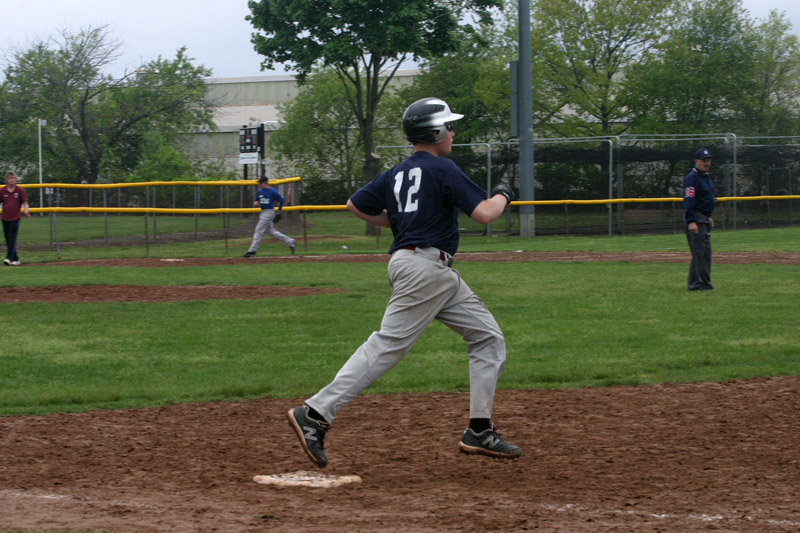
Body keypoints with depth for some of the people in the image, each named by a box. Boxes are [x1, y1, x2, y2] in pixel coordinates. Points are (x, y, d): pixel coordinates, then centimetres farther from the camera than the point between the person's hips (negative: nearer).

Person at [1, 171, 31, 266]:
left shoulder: (20, 190, 0)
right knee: (8, 240, 6)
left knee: (12, 239, -12)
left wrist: (26, 212, -17)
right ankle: (15, 259, 15)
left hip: (15, 218, -3)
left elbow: (25, 203, 1)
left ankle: (9, 258, -17)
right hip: (5, 219, 3)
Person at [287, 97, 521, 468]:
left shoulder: (396, 174, 16)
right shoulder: (442, 169, -8)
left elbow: (355, 204, 21)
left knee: (488, 337, 10)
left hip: (439, 275, 10)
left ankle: (479, 432, 8)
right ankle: (315, 414, -14)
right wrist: (503, 196, 7)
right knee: (388, 346, -12)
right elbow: (484, 213, -14)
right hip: (423, 266, -10)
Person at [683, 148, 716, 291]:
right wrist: (691, 221, -26)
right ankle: (696, 283, -9)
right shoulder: (691, 178, -14)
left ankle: (705, 283, 16)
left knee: (706, 251, 11)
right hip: (695, 218, -10)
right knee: (699, 252, -11)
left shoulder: (706, 177, 17)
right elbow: (688, 201, -20)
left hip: (705, 219, 10)